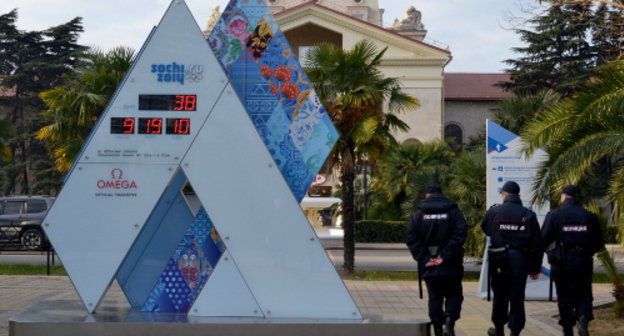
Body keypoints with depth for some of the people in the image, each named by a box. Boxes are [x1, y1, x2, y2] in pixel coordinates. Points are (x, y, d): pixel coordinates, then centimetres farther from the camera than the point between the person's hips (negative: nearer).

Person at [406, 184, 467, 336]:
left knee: (434, 298, 10)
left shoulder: (418, 214, 4)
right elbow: (460, 234, -11)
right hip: (450, 266, -1)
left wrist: (423, 259, -7)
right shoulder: (453, 211, 1)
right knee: (453, 295, 9)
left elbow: (412, 239, -5)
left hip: (429, 265, 1)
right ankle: (449, 321, -14)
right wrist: (445, 256, -12)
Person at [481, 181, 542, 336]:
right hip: (520, 263, 0)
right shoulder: (528, 215, -1)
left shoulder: (494, 211, -6)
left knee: (500, 296, 14)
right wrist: (535, 268, 7)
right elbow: (537, 243, 1)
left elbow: (485, 229, 12)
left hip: (499, 262, 0)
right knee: (517, 299, 4)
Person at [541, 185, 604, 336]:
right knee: (583, 295, 12)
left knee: (565, 298, 10)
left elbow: (544, 240, -11)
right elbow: (599, 244, 6)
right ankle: (583, 319, -15)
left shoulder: (554, 215, -7)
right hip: (584, 264, 2)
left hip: (561, 264, -1)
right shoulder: (590, 217, 1)